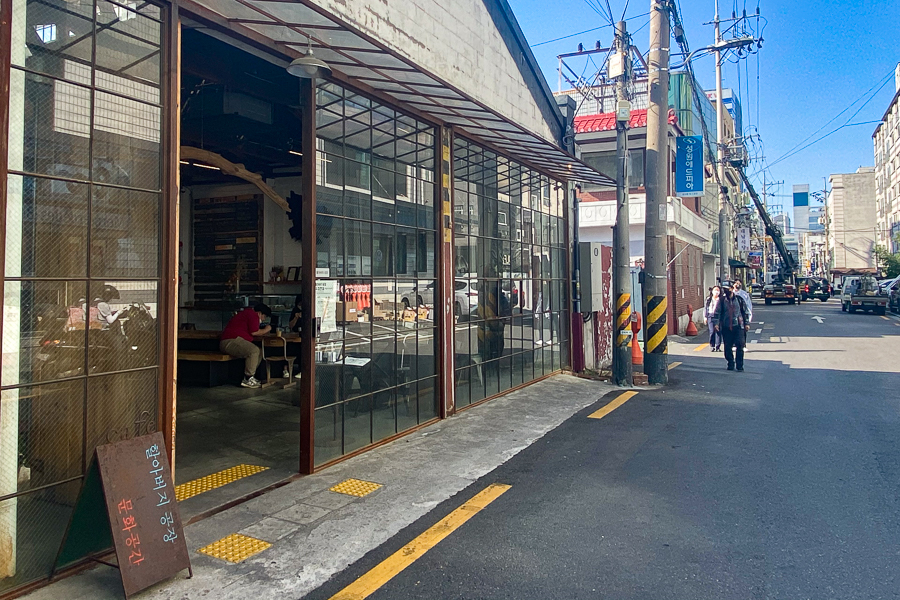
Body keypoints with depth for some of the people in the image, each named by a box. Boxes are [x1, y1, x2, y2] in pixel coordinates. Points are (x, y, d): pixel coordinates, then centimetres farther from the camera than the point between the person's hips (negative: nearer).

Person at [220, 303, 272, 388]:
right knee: (254, 350, -30)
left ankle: (249, 377, 3)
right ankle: (248, 380, -26)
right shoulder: (253, 315, -6)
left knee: (259, 352, 10)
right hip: (231, 340, -12)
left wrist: (263, 331, 20)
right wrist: (265, 330, 1)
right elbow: (254, 332, -14)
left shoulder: (247, 313, 27)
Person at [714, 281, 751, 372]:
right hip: (726, 327, 1)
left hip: (738, 326, -1)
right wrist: (717, 323, -7)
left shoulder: (739, 299, 5)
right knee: (727, 347, 4)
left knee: (740, 345, -8)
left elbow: (745, 312, 10)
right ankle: (730, 364, 18)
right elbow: (717, 312, 5)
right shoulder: (722, 300, 5)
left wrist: (747, 323, 6)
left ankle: (739, 365, 2)